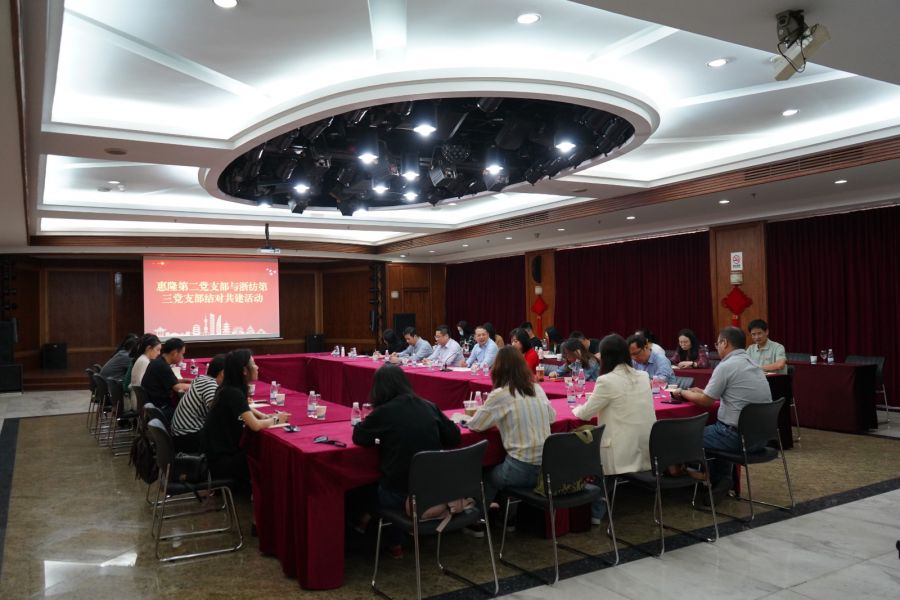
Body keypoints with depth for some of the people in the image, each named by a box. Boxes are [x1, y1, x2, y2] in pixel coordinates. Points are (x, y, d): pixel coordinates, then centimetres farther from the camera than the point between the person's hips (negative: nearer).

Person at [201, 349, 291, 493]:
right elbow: (256, 425, -28)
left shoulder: (229, 389, 3)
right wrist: (276, 419, -8)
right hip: (221, 460, -8)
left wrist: (265, 416, 1)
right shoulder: (233, 393, -24)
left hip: (222, 450, 8)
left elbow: (245, 410, 21)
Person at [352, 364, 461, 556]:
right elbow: (454, 437, 8)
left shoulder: (383, 412, -11)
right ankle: (395, 542, 39)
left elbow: (358, 437, 2)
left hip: (400, 494, -4)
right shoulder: (429, 407, 1)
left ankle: (394, 544, 37)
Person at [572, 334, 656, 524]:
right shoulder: (643, 377, 7)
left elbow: (585, 414, -4)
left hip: (624, 455, -7)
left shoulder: (607, 381, -14)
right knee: (596, 446, 25)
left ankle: (595, 513, 26)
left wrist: (577, 409, 18)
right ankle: (601, 509, 30)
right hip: (646, 452, 7)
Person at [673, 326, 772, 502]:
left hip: (739, 436, -9)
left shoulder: (726, 366, -15)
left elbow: (705, 401, -8)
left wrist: (683, 392, 9)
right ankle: (722, 480, 25)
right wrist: (701, 391, 24)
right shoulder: (752, 364, 11)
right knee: (714, 430, 32)